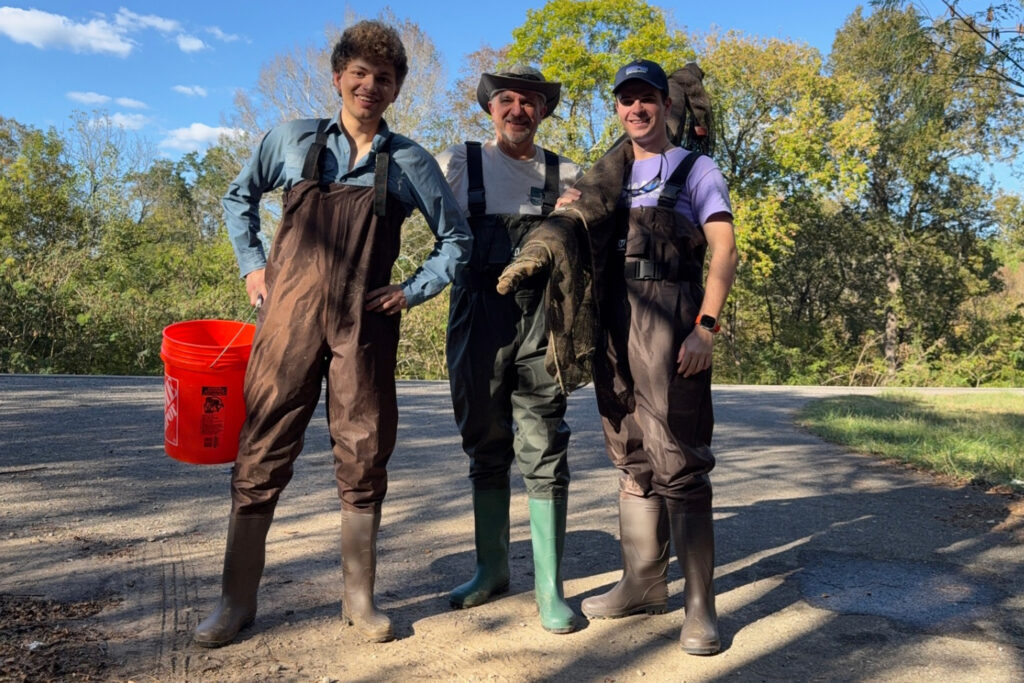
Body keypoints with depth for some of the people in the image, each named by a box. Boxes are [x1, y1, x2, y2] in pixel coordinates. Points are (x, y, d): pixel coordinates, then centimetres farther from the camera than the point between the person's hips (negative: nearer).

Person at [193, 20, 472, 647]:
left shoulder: (410, 161, 6)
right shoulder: (294, 140, 8)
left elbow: (457, 241, 11)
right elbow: (240, 197, 22)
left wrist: (412, 292, 1)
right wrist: (252, 265, 11)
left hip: (365, 325, 0)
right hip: (290, 315, 0)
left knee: (363, 460, 5)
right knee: (261, 455, 1)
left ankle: (359, 597, 20)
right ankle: (237, 600, 15)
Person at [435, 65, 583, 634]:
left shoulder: (566, 176, 13)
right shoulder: (459, 164, 11)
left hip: (541, 318, 0)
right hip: (478, 316, 1)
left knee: (543, 450, -3)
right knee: (485, 448, 10)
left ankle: (549, 586, 8)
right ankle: (491, 568, 25)